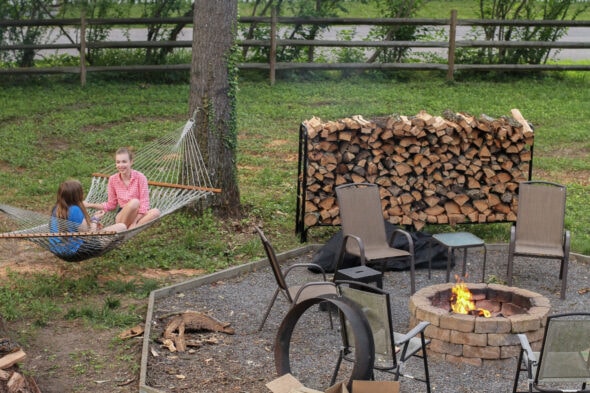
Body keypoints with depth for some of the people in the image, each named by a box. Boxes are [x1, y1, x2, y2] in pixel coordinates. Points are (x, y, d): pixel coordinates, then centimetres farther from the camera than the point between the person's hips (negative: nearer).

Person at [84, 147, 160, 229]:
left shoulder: (140, 177, -5)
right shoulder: (113, 179, 2)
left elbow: (144, 203, -10)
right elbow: (111, 205, 11)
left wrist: (134, 222, -22)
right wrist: (90, 205, 1)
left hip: (138, 215, 0)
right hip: (122, 216, 0)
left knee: (155, 212, -34)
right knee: (134, 202, -34)